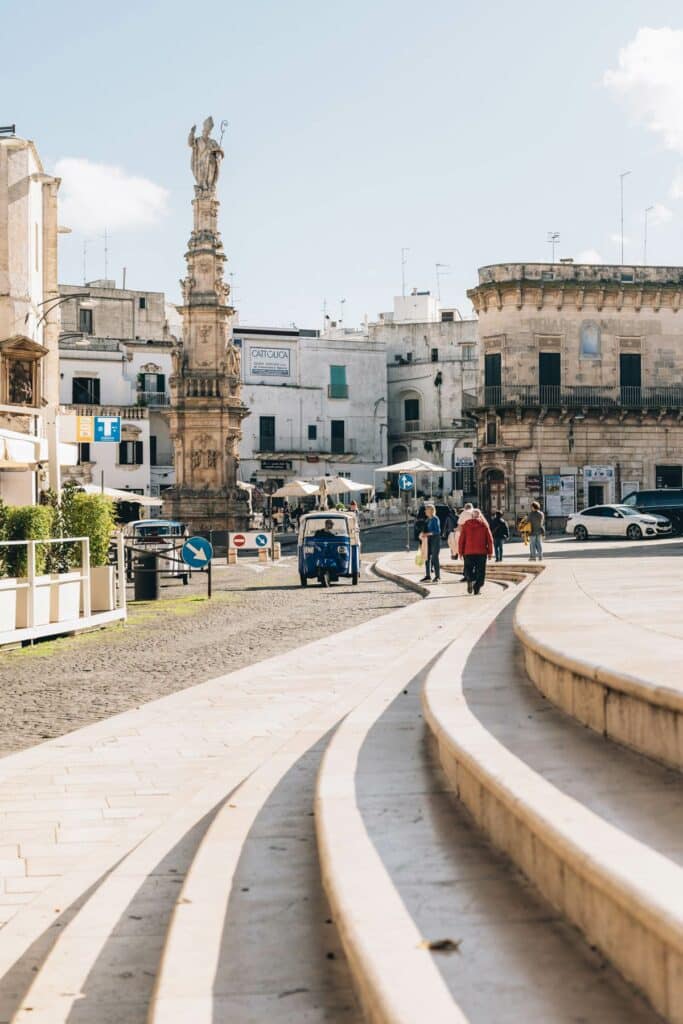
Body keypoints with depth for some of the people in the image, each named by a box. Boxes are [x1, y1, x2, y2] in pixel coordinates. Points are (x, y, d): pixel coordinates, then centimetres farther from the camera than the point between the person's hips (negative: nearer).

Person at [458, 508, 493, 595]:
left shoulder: (465, 524, 2)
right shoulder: (484, 525, 3)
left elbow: (461, 539, 0)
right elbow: (489, 539, 0)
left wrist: (460, 552, 5)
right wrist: (490, 552, 5)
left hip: (468, 552, 0)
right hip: (481, 552, 0)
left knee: (468, 569, 12)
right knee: (480, 571, 6)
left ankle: (470, 581, -14)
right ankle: (477, 588, -4)